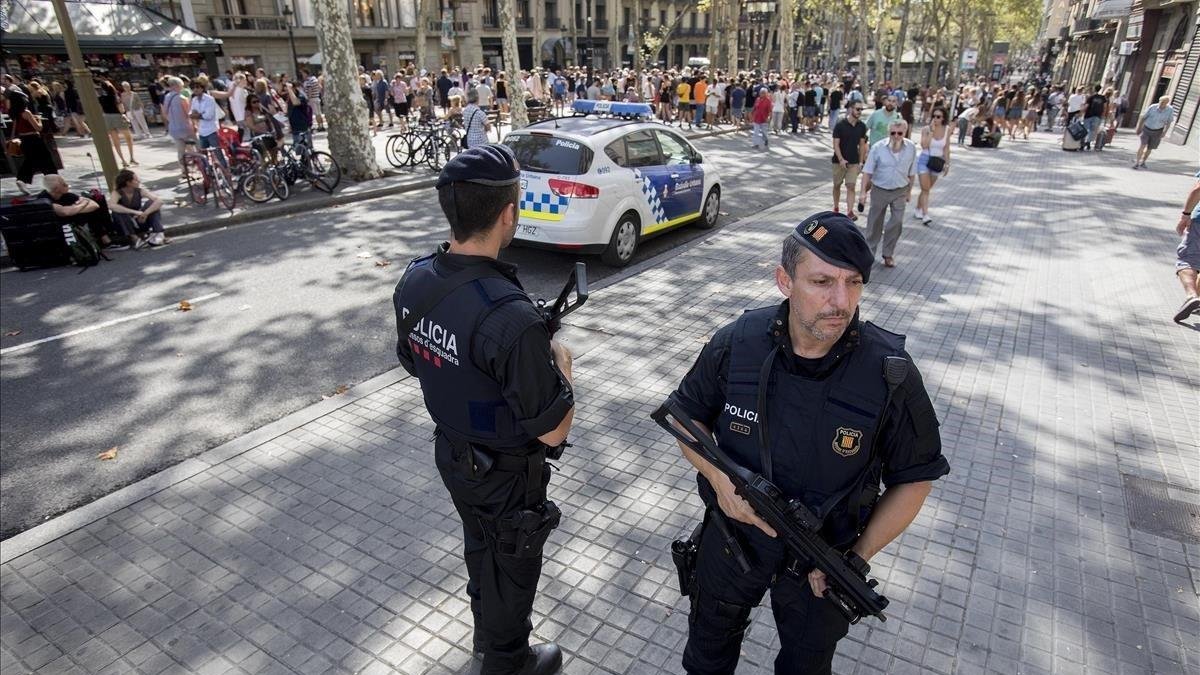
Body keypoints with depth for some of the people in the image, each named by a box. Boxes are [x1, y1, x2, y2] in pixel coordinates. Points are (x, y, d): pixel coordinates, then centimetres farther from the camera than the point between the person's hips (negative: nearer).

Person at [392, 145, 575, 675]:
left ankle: (488, 630, 57)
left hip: (451, 454, 7)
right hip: (506, 475, -7)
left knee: (480, 548, 31)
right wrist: (560, 362, -9)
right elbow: (553, 431, -28)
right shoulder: (510, 316, -37)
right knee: (512, 566, 20)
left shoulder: (414, 281, -12)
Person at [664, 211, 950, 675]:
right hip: (732, 536, 1)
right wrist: (718, 476, -21)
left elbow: (914, 478, -9)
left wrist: (859, 556, -14)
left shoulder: (891, 373, -23)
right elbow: (687, 415, -4)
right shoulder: (735, 344, -20)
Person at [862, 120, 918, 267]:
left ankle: (888, 254, 12)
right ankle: (870, 251, 27)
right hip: (879, 190, -1)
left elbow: (911, 173, 4)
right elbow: (867, 171, -11)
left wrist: (909, 191, 10)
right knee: (875, 222, 11)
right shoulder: (878, 147, -14)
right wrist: (863, 191, -15)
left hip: (900, 191, 1)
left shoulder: (911, 148, -7)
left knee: (897, 222, -3)